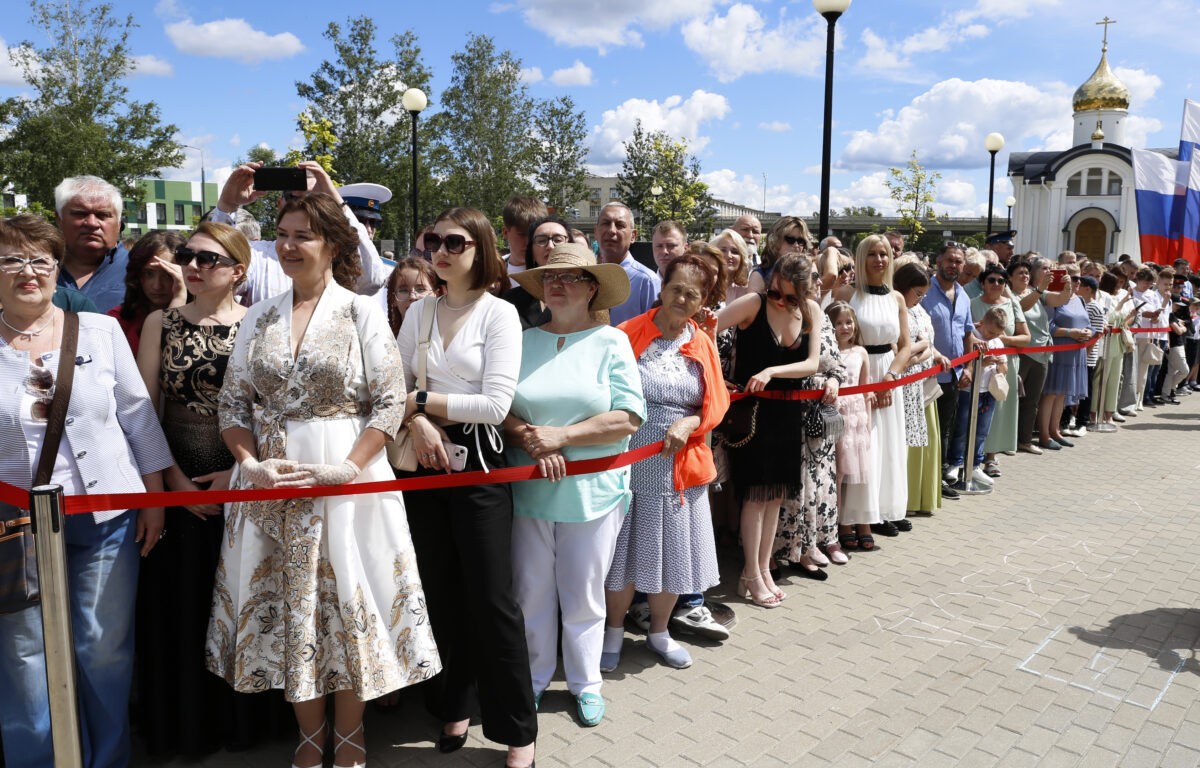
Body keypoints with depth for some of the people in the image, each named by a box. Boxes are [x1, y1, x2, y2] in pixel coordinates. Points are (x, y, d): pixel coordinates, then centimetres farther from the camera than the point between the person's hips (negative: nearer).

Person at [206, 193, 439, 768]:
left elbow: (390, 402, -8)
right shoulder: (258, 318, 8)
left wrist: (349, 468, -18)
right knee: (286, 604, 11)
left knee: (346, 600, 6)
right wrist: (252, 464, -10)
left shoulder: (362, 313, -3)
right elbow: (232, 403, 7)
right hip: (271, 484, 4)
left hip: (347, 480, -3)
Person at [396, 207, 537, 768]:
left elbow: (496, 403, -15)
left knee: (491, 598, -2)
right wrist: (418, 421, -15)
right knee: (440, 592, 12)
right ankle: (454, 704, 30)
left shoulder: (500, 313, -7)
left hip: (478, 461, -4)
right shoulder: (418, 312, 8)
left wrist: (423, 399, -9)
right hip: (425, 460, 5)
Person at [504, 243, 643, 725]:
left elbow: (629, 417, -11)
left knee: (584, 595, 9)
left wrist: (560, 436, -16)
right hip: (528, 488, 2)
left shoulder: (611, 342, -1)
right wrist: (531, 441, -17)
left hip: (592, 491, -2)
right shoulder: (522, 342, 6)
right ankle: (535, 675, 31)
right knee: (531, 591, 11)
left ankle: (585, 682, 29)